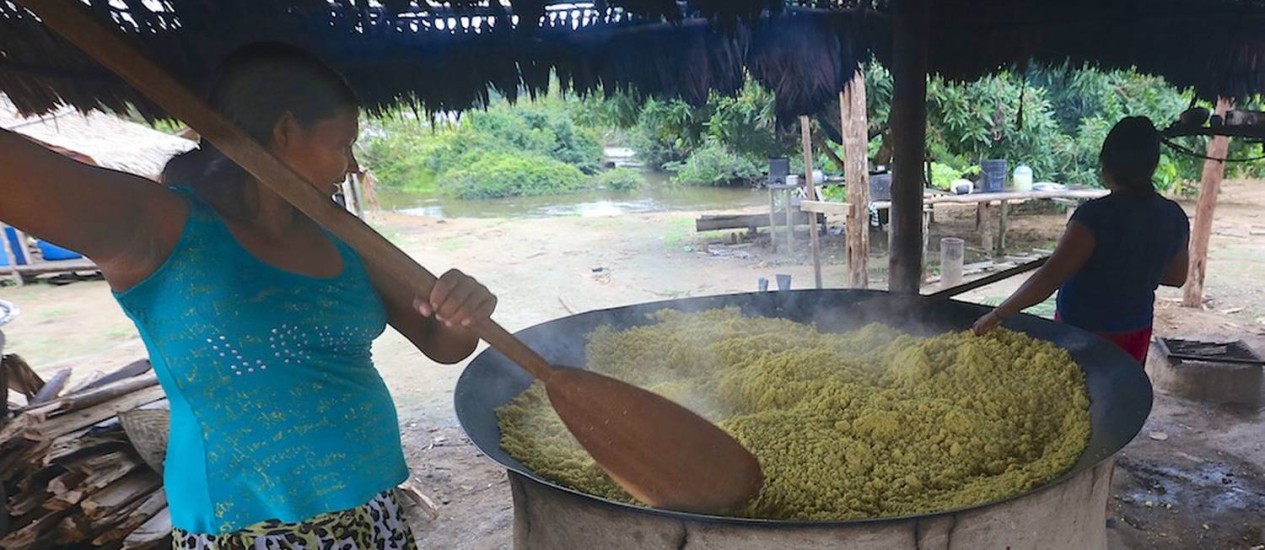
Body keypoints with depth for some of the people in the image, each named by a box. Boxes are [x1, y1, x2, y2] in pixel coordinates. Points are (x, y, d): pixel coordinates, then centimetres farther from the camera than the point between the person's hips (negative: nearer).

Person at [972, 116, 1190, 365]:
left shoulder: (1096, 215, -23)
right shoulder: (1174, 217, -2)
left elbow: (1050, 277, -27)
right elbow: (1177, 276, 12)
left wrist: (999, 314, -22)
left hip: (1083, 331, -6)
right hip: (1136, 332, 6)